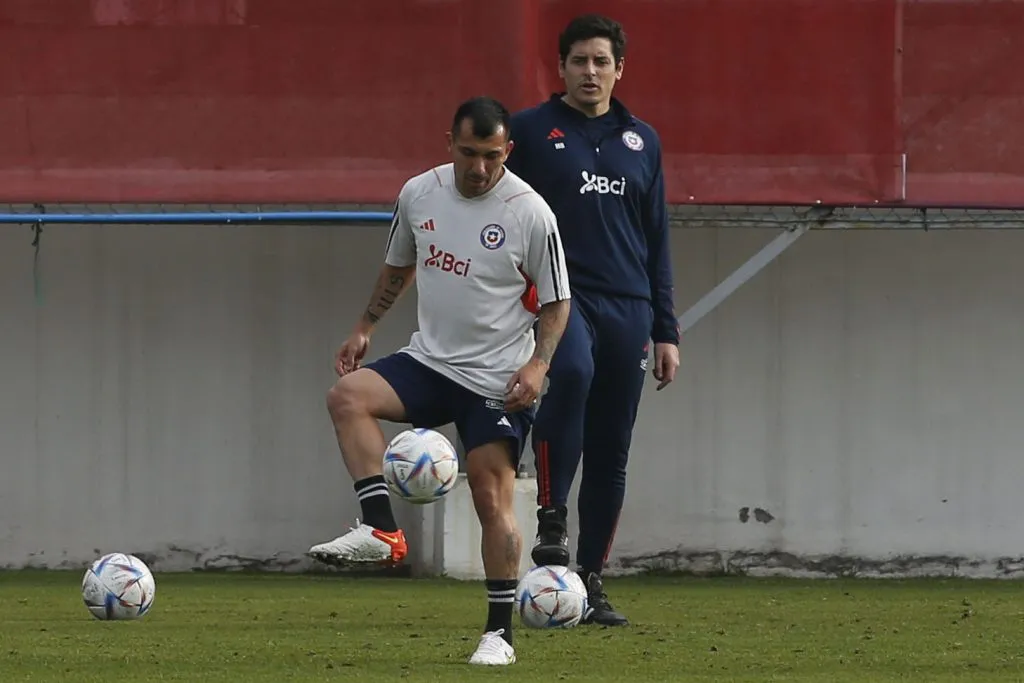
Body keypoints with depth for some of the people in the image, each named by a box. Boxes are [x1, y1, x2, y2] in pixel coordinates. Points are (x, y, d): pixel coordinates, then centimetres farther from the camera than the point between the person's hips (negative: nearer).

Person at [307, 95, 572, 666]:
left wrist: (538, 363, -18)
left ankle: (501, 631, 5)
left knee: (493, 500, -6)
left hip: (498, 380, -4)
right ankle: (382, 530, -23)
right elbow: (399, 266, 20)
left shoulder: (530, 213, -12)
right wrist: (366, 327, 15)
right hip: (430, 361, 4)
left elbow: (557, 301, -4)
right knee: (348, 396, -20)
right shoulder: (419, 194, 1)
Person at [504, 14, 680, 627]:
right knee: (572, 372, -36)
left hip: (627, 308, 4)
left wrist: (665, 330, 12)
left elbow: (657, 241, 17)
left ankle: (592, 582, 12)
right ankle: (551, 523, -28)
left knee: (612, 456, 3)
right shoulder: (531, 131, 4)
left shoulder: (641, 141, 15)